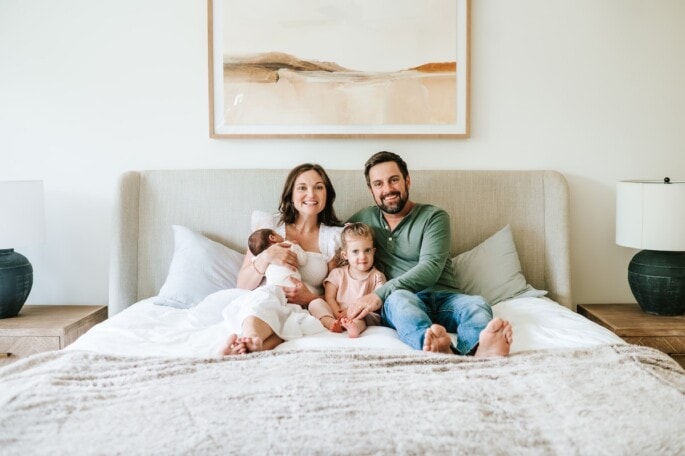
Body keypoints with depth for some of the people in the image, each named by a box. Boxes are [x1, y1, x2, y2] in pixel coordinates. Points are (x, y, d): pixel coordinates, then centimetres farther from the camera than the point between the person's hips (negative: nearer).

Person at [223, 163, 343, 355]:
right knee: (268, 294, -37)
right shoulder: (269, 225, 11)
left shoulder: (334, 237, 11)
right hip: (260, 303, 0)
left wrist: (309, 298, -12)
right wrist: (265, 257, -11)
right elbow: (242, 285, 8)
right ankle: (251, 339, -61)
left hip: (304, 313, 1)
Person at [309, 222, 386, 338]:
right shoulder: (337, 273, 14)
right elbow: (330, 298, 4)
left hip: (361, 316, -2)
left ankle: (355, 326, -63)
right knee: (315, 303, -19)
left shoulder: (377, 276, 10)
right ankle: (332, 323, -47)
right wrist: (338, 315, -17)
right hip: (337, 313, 2)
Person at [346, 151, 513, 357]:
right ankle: (435, 345, -70)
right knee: (399, 297, -37)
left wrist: (381, 294, -19)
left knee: (477, 304, -32)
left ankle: (480, 347, -69)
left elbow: (430, 267, -8)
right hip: (397, 302, 0)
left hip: (443, 297, 1)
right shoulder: (365, 219, 18)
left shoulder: (434, 216, 7)